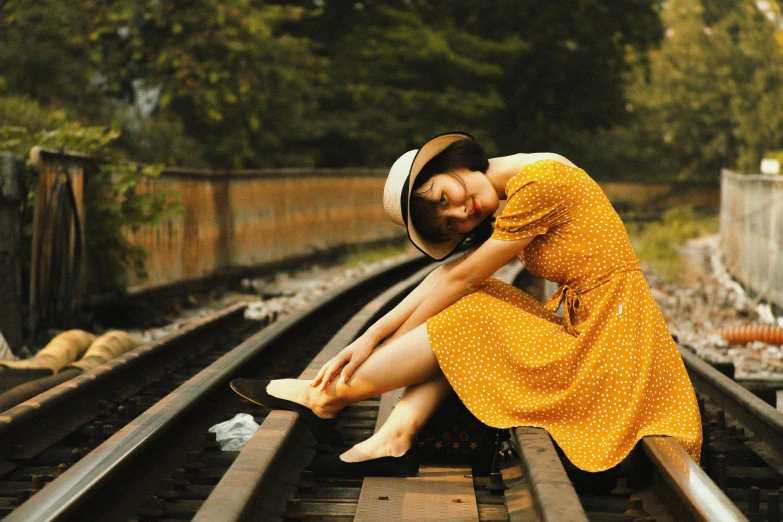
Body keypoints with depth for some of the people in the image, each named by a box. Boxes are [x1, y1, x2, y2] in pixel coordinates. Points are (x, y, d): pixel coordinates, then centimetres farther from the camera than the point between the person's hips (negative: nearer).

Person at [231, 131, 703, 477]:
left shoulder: (537, 182, -17)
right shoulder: (512, 200, 11)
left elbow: (462, 278, -11)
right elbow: (448, 276, 6)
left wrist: (391, 344, -1)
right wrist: (373, 335, -2)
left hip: (608, 350, -9)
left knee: (463, 320, -5)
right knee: (459, 309, 5)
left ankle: (327, 398, 8)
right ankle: (395, 439, -6)